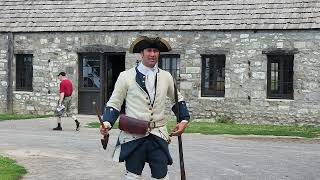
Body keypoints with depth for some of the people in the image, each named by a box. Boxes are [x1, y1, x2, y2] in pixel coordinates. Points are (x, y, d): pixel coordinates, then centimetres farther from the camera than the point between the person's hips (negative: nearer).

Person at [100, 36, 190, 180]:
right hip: (133, 135, -2)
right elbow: (114, 103, 2)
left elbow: (178, 100, 23)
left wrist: (184, 120, 10)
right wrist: (107, 123, -14)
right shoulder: (126, 76, -1)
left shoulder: (166, 77, 9)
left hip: (158, 136, 2)